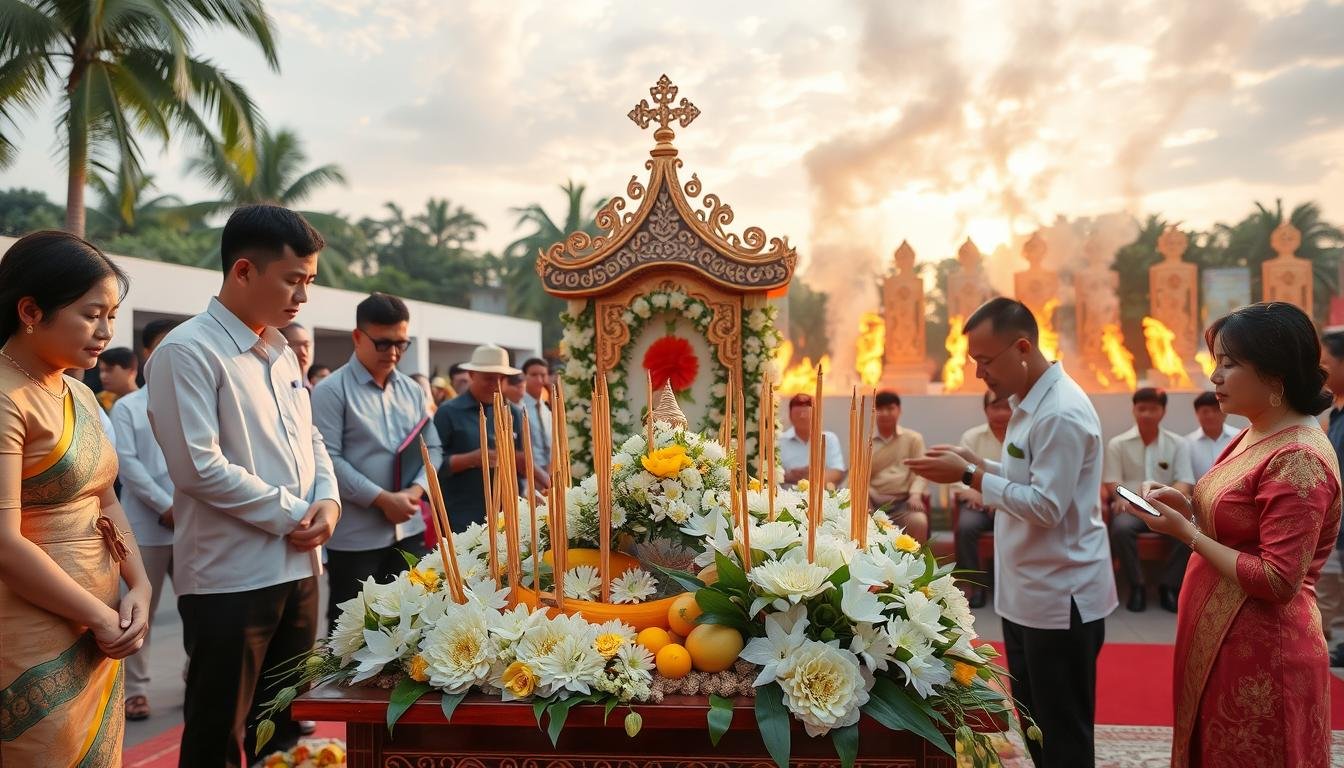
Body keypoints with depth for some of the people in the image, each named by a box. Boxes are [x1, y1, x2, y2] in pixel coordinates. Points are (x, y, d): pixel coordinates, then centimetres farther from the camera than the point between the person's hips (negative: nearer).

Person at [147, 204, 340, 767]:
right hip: (230, 577, -7)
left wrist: (328, 500, -2)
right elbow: (199, 467, -20)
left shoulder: (282, 354, 13)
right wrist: (291, 514, -13)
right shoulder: (187, 352, -12)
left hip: (299, 566, 8)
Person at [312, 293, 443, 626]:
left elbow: (432, 448, 12)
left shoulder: (412, 390, 11)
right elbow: (328, 460, -16)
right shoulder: (331, 391, -8)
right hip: (354, 537, -5)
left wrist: (416, 490, -8)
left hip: (409, 531, 6)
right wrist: (383, 499, -19)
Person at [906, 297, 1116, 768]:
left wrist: (970, 476, -21)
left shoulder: (1062, 414, -22)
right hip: (1026, 594, 10)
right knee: (1034, 727, 20)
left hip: (1060, 599, -10)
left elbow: (1046, 506, -25)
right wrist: (977, 464, 5)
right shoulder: (1029, 402, 9)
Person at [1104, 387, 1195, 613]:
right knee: (1121, 528, -35)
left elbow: (1185, 482, 2)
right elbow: (1112, 482, 1)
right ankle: (1136, 585, -16)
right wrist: (1122, 498, -23)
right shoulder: (1117, 444, 7)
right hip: (1131, 506, -1)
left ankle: (1169, 585, -11)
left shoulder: (1178, 444, 11)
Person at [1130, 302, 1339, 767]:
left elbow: (1278, 582, -24)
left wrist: (1185, 533, -20)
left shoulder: (1298, 459, -21)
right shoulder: (1255, 436, 8)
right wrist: (1188, 510, 2)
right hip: (1220, 641, 9)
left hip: (1261, 655, -9)